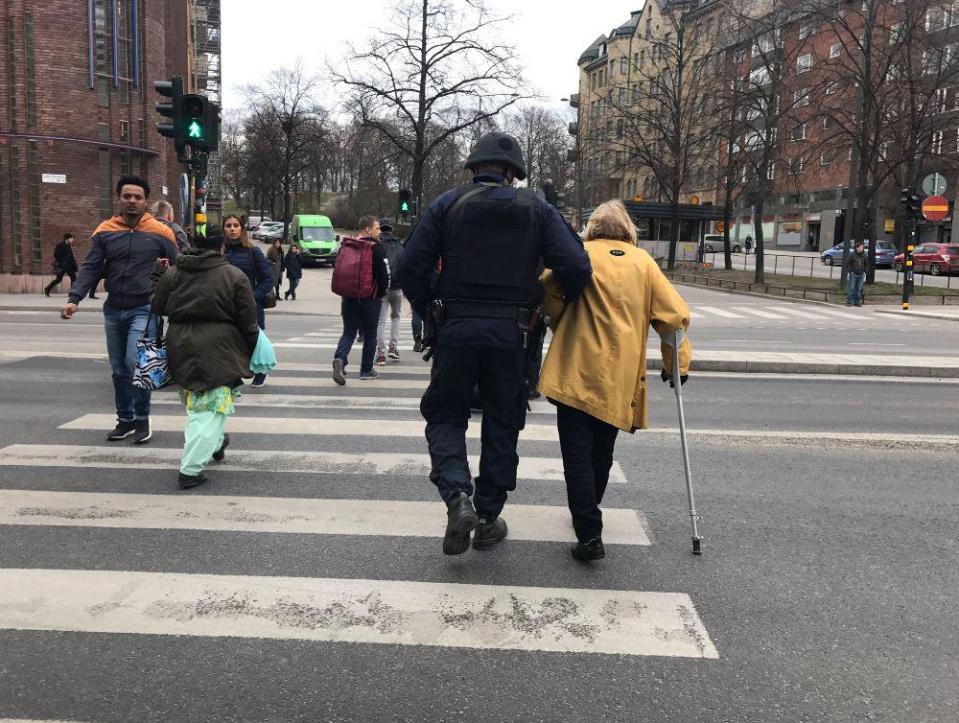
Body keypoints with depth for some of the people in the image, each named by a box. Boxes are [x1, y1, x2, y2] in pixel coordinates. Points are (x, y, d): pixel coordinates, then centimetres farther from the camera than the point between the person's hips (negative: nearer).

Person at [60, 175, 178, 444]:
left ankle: (142, 419, 2)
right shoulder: (105, 231, 5)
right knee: (119, 369, 11)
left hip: (144, 309, -4)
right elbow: (91, 268, 1)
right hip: (113, 310, 4)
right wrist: (75, 298, -13)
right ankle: (125, 419, 24)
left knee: (135, 363, -15)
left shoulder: (160, 233, -2)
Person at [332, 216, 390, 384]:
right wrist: (383, 293, 3)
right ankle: (366, 370, 15)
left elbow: (337, 271, 14)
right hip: (371, 299, -4)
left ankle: (339, 358, -18)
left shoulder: (345, 247, 7)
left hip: (348, 298, 4)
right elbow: (385, 275, -13)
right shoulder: (377, 249, -11)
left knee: (348, 332, 9)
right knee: (370, 335, 9)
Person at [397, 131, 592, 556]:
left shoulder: (448, 205, 3)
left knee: (445, 415, 14)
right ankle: (488, 519, 20)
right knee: (502, 425, 14)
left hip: (456, 329, 0)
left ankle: (457, 496, -9)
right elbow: (576, 267, -8)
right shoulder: (537, 210, 4)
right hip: (511, 333, 1)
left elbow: (410, 267, -4)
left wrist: (429, 311, 9)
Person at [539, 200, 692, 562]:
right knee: (601, 451, 19)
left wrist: (562, 325, 3)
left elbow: (549, 287, -15)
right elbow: (675, 314, 2)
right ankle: (587, 514, 36)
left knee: (578, 453, -2)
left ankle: (589, 534, -10)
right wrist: (676, 363, 13)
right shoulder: (643, 262, 8)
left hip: (577, 370, -3)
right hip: (620, 377, 3)